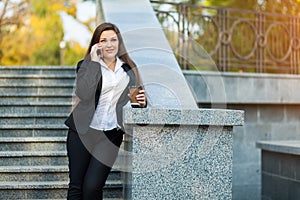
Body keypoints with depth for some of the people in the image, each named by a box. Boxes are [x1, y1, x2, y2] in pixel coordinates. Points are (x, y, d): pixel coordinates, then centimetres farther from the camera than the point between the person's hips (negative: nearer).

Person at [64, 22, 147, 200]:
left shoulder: (130, 69, 9)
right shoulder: (87, 65, 1)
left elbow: (138, 97, 17)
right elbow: (83, 94, -17)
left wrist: (141, 102, -7)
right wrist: (94, 61, -14)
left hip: (111, 134, 1)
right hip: (83, 131, 0)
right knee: (76, 186, 3)